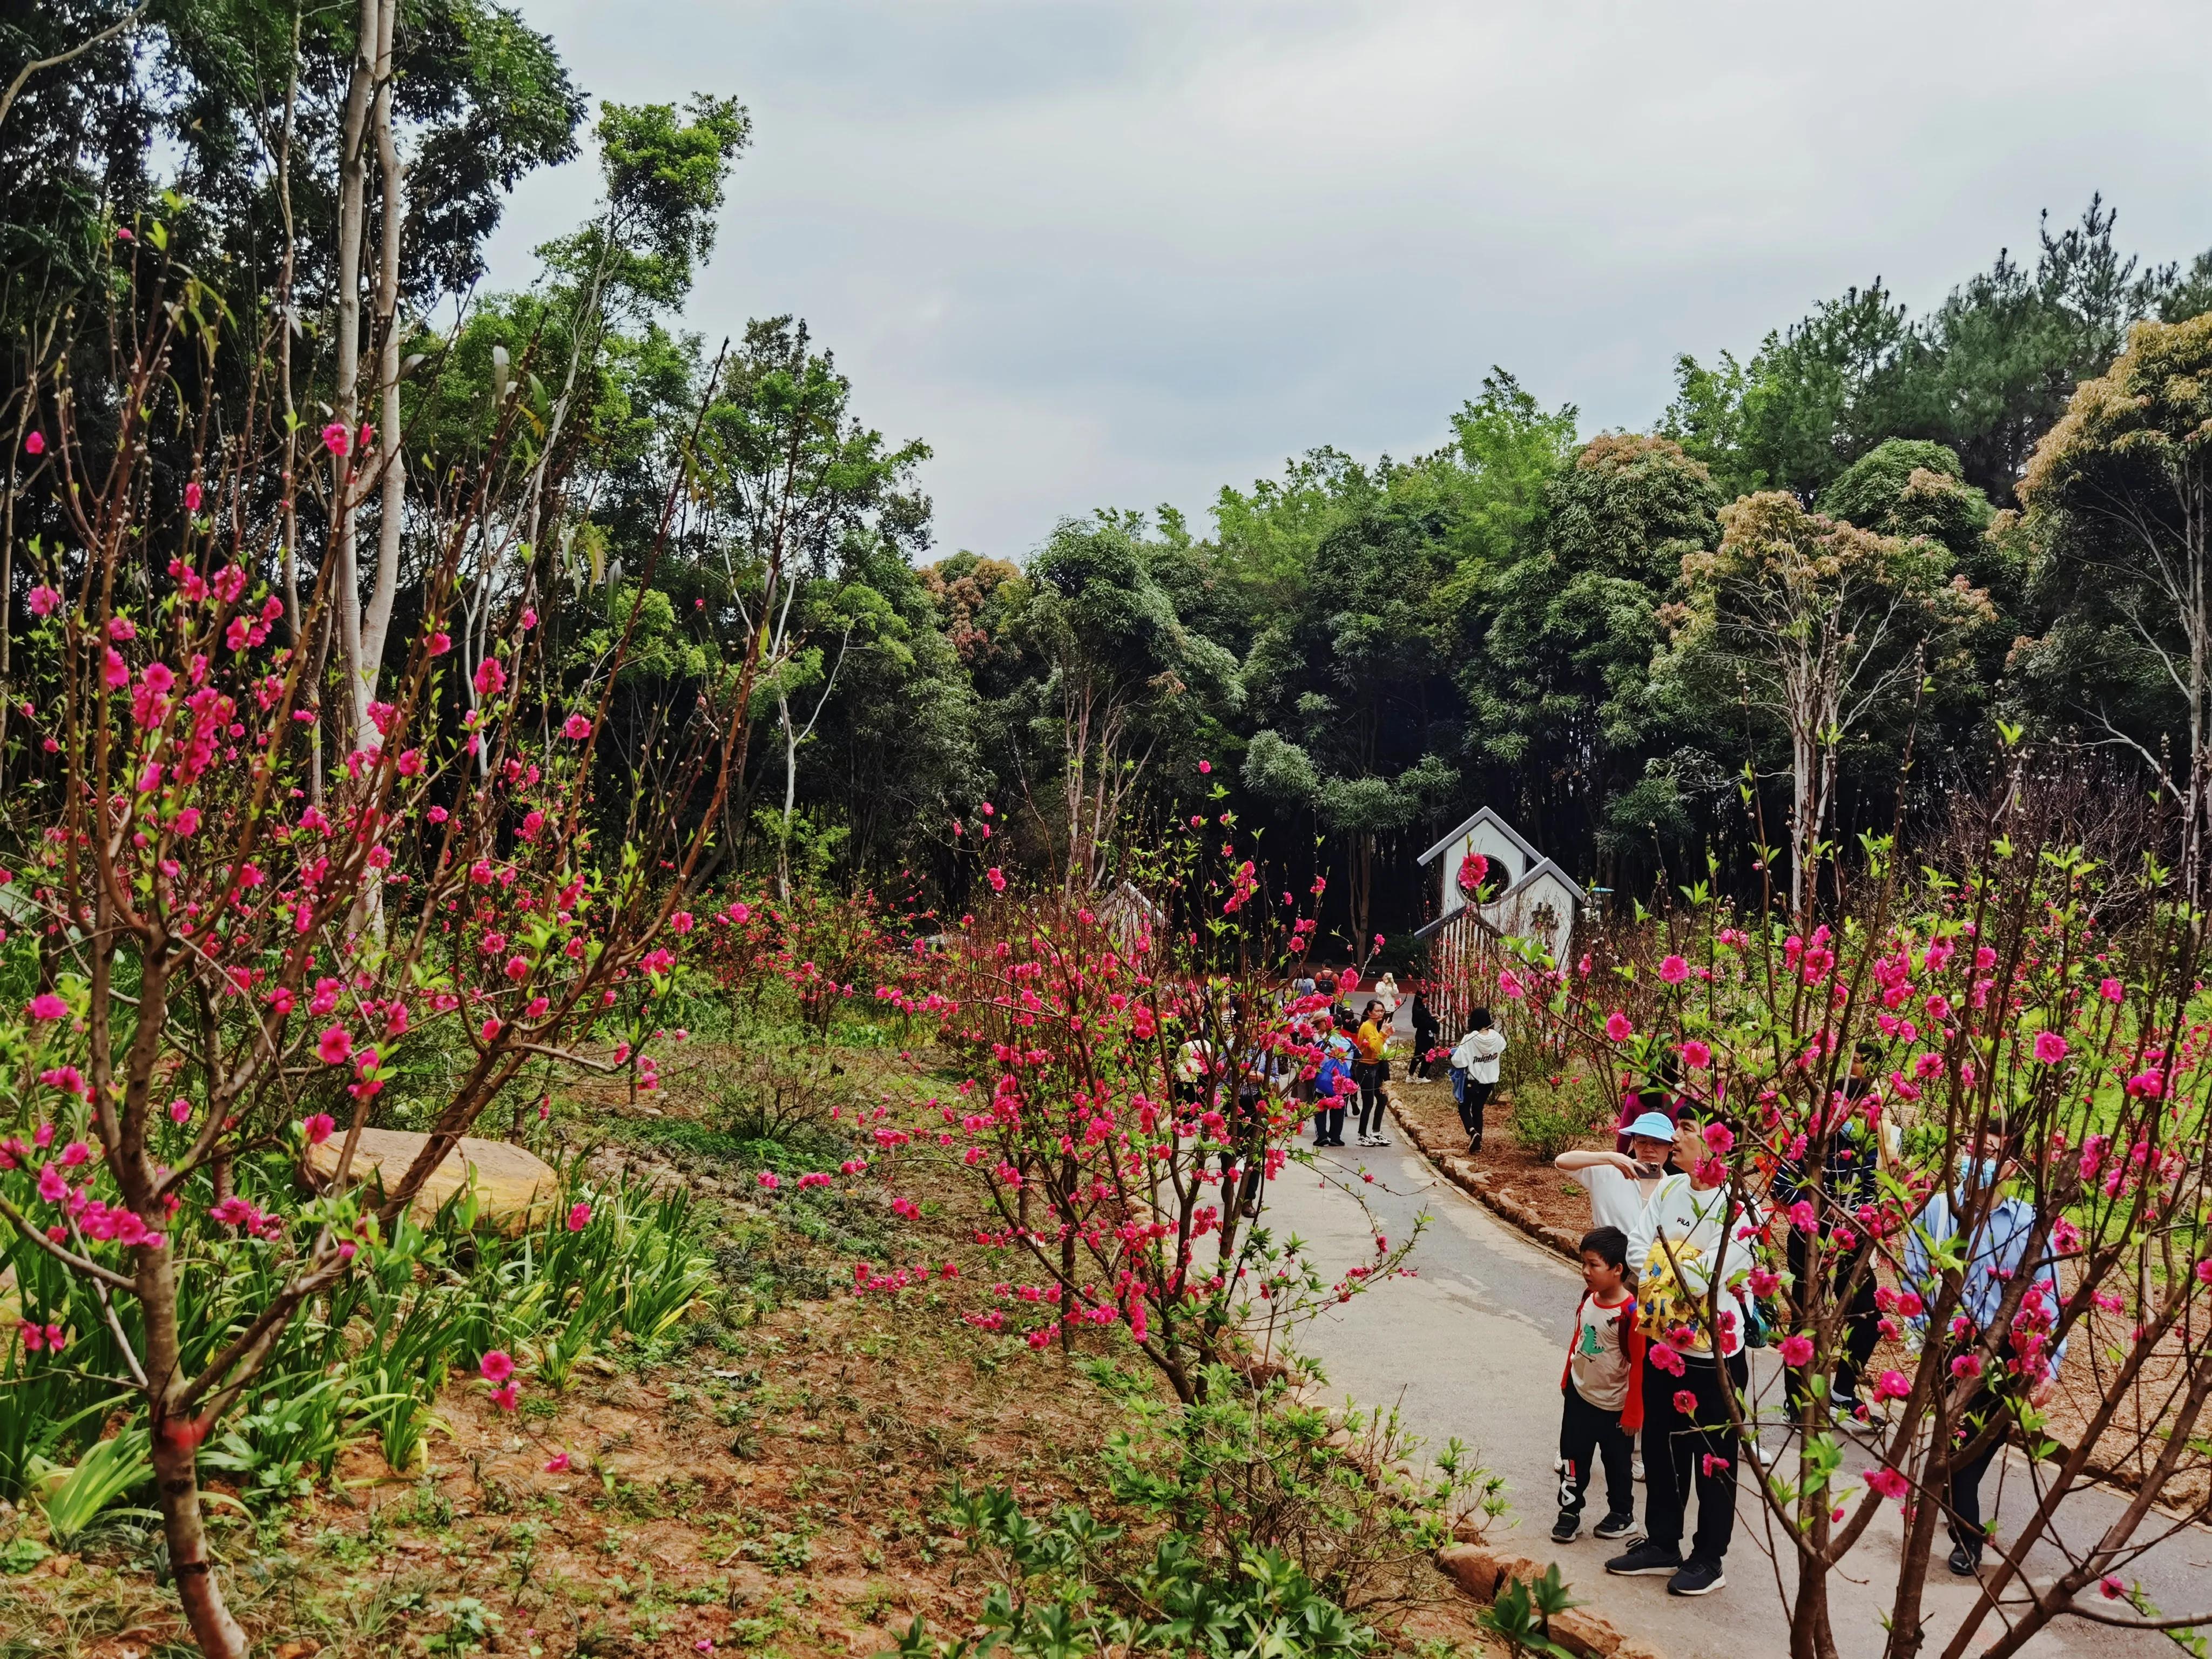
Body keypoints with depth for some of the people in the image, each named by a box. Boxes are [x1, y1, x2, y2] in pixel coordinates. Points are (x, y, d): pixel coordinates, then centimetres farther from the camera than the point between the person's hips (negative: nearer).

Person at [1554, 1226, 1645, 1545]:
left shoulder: (1630, 1313, -25)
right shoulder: (1588, 1299, -4)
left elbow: (1639, 1365, -20)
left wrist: (1633, 1413, -16)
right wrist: (1567, 1380, 19)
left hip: (1614, 1407, -6)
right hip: (1579, 1396, 6)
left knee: (1617, 1462, 14)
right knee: (1573, 1457, 10)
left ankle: (1622, 1515, 32)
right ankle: (1569, 1512, 24)